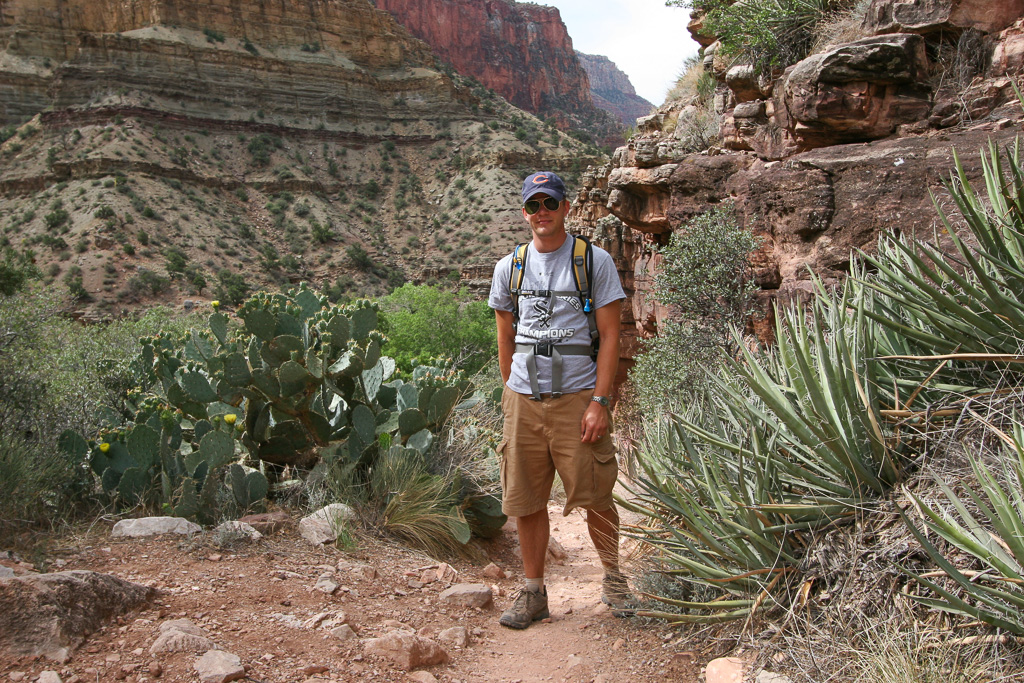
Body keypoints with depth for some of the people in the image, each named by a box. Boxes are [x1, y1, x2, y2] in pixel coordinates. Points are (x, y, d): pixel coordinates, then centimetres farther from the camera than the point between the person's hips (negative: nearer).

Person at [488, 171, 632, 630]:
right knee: (525, 501, 7)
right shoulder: (509, 268, 11)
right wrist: (511, 393, 14)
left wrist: (600, 401, -11)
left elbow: (610, 335, -3)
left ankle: (613, 579, 25)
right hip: (523, 399, 3)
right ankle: (533, 591, 21)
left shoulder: (596, 261, 1)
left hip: (578, 397, -3)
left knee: (595, 497, 1)